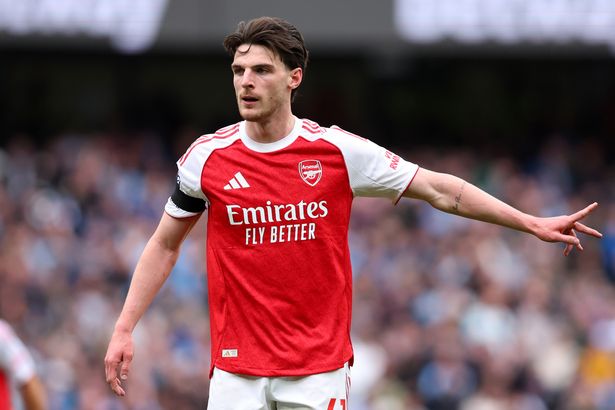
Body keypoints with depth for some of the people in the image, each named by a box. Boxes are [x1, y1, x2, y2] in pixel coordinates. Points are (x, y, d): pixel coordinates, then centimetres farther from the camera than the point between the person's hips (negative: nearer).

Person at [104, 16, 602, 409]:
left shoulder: (338, 151, -3)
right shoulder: (207, 157, 0)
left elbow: (440, 190, 4)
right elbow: (165, 245, 12)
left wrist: (532, 223, 3)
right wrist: (124, 329, 6)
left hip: (319, 368, -1)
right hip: (238, 369, 1)